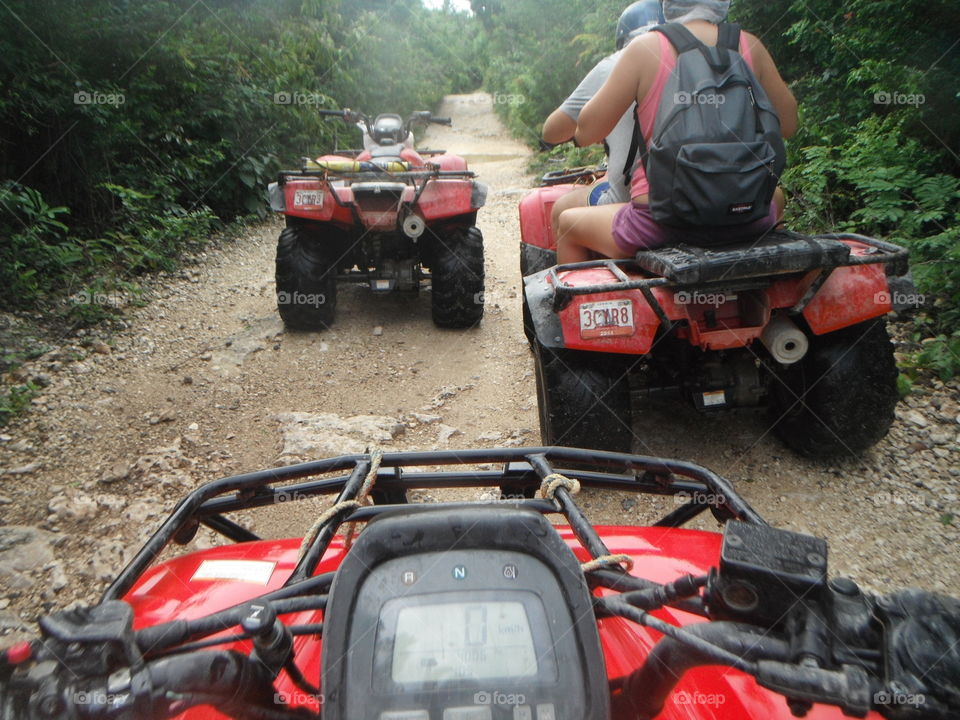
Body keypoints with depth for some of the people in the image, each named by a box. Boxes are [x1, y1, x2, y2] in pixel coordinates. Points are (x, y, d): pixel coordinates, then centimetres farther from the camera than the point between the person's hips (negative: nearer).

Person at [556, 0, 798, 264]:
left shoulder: (645, 48, -4)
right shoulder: (749, 46, 5)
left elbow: (585, 132, -1)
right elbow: (788, 124, 13)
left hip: (661, 222, -3)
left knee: (566, 223, 22)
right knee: (775, 196, 41)